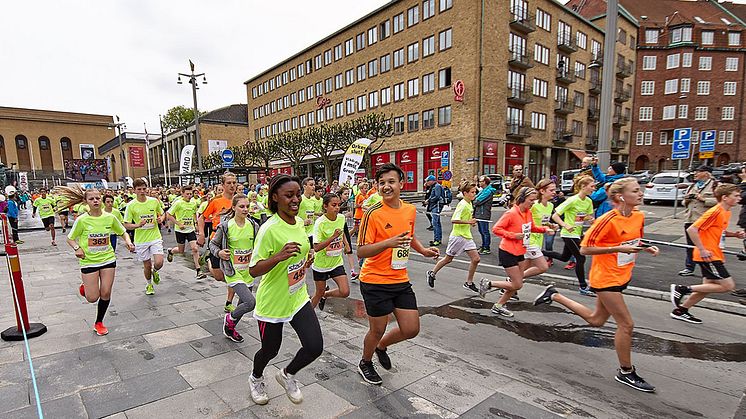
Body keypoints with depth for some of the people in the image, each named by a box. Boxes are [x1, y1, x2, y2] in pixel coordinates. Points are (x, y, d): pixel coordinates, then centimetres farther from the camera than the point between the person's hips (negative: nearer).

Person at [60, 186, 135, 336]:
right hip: (89, 261, -2)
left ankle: (99, 323, 24)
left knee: (106, 293, 3)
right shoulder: (82, 220, -11)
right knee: (92, 298, 0)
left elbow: (123, 232, 9)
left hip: (108, 259, 2)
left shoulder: (110, 217, -4)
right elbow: (70, 239, 1)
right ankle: (85, 288, 37)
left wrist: (128, 242, -10)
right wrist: (77, 248, -18)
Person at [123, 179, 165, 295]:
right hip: (141, 240, 0)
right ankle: (149, 284, 36)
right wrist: (138, 225, -22)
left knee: (159, 263, -13)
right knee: (147, 266, 9)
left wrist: (161, 219, -8)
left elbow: (162, 214, 15)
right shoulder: (131, 206, -7)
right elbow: (126, 225, -4)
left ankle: (154, 271, 25)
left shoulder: (154, 201, -1)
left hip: (155, 237, 1)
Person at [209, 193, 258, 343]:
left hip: (248, 271, 5)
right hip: (233, 271, -5)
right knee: (250, 302, -18)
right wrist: (219, 253, -18)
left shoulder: (253, 225, -2)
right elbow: (213, 243, 1)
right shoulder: (225, 226, -12)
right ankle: (230, 318, 13)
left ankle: (230, 329, 45)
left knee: (243, 303, 18)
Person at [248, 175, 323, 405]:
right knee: (270, 350, 15)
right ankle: (256, 378, 52)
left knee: (315, 347, -1)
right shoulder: (269, 229, -23)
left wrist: (307, 258, 1)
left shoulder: (299, 222, -1)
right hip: (272, 302, -5)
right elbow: (253, 270, -23)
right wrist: (278, 257, -38)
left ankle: (287, 375, 31)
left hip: (298, 297, 6)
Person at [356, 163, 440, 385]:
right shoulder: (374, 214, -17)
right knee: (377, 330, 10)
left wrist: (423, 250, 6)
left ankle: (381, 346, 39)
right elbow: (361, 251, -17)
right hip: (375, 282, -6)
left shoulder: (410, 210, 3)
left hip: (401, 280, 6)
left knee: (411, 329, 8)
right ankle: (365, 363, 42)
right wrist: (388, 243, -31)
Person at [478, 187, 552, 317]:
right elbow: (496, 229, -19)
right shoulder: (511, 213, -19)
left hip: (520, 252, 8)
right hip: (508, 252, -8)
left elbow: (532, 228, 23)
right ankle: (488, 284, 11)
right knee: (517, 285, -4)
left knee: (517, 284, 11)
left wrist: (544, 229, 6)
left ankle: (498, 306, 25)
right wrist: (514, 235, -24)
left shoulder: (528, 213, 5)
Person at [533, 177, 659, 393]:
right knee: (626, 324, -1)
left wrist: (646, 248, -2)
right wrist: (618, 248, -25)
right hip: (606, 278, -8)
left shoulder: (639, 217, 2)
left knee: (596, 320, 19)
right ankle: (626, 372, 19)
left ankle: (554, 295, 32)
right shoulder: (608, 220, -21)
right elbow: (585, 249, -19)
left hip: (622, 276, 8)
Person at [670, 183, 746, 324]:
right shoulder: (715, 212, -17)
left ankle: (681, 310, 18)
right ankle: (682, 289, -7)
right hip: (708, 256, -10)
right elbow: (691, 229, -23)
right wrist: (702, 250, -23)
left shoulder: (726, 213, 12)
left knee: (709, 286, 12)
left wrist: (734, 234, 7)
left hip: (715, 256, 10)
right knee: (728, 285, -9)